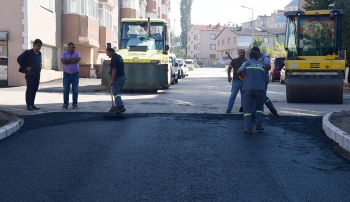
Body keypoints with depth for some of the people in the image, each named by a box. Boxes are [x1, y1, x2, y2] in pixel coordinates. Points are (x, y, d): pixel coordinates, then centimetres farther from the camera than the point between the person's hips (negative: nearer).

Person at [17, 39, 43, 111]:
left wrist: (39, 69, 13)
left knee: (34, 90, 8)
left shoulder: (39, 53, 14)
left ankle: (32, 105, 14)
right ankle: (28, 105, -4)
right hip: (30, 75, -7)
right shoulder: (28, 52, -7)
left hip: (37, 75, 7)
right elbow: (19, 59, -6)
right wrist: (25, 67, -9)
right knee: (29, 90, -6)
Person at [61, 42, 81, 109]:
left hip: (75, 74, 0)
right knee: (66, 90, 2)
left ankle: (75, 104, 7)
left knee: (75, 90, 1)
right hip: (66, 74, 0)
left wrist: (68, 59, -13)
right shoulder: (64, 53, 1)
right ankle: (65, 104, 7)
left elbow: (78, 59, -19)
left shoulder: (77, 53, 2)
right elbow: (63, 61, -17)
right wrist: (73, 60, -13)